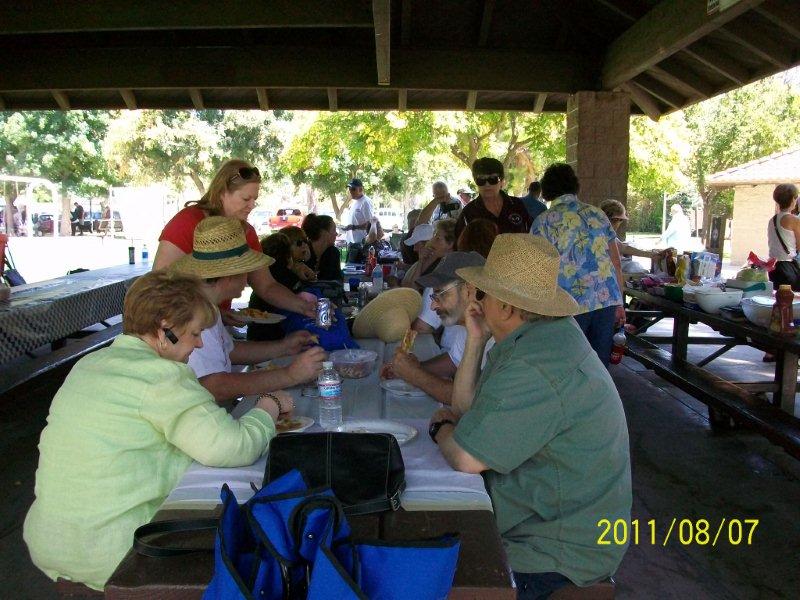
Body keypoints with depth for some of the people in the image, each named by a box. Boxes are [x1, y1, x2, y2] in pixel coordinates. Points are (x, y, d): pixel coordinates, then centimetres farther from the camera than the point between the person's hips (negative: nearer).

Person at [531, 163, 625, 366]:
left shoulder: (544, 221, 0)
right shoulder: (597, 213, 12)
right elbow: (616, 263, 11)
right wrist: (619, 303, 17)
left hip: (571, 304, -4)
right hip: (607, 298, 4)